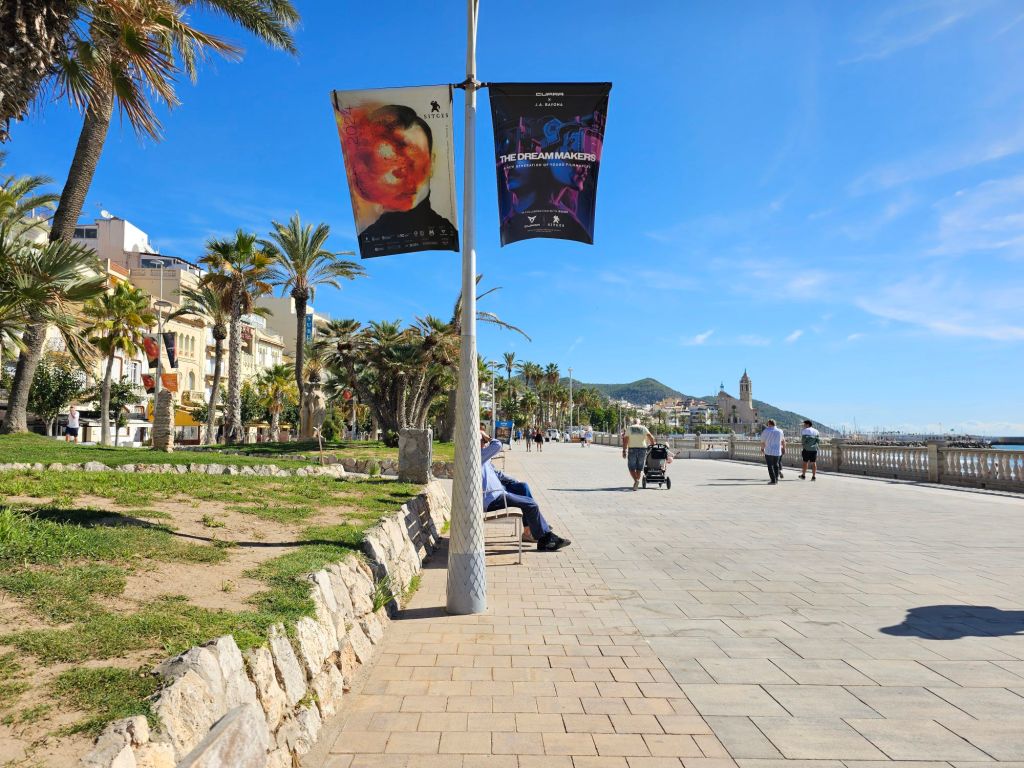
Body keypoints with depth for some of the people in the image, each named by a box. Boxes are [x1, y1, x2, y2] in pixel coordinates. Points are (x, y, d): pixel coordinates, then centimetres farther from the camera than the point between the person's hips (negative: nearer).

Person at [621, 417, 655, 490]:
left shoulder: (629, 428, 1)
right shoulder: (644, 428, 5)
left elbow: (625, 440, -7)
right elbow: (651, 437, -9)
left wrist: (624, 451, -7)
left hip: (632, 449, -2)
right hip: (642, 449, 2)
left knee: (632, 467, 5)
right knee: (639, 468, 11)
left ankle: (636, 480, -18)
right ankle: (636, 484, 9)